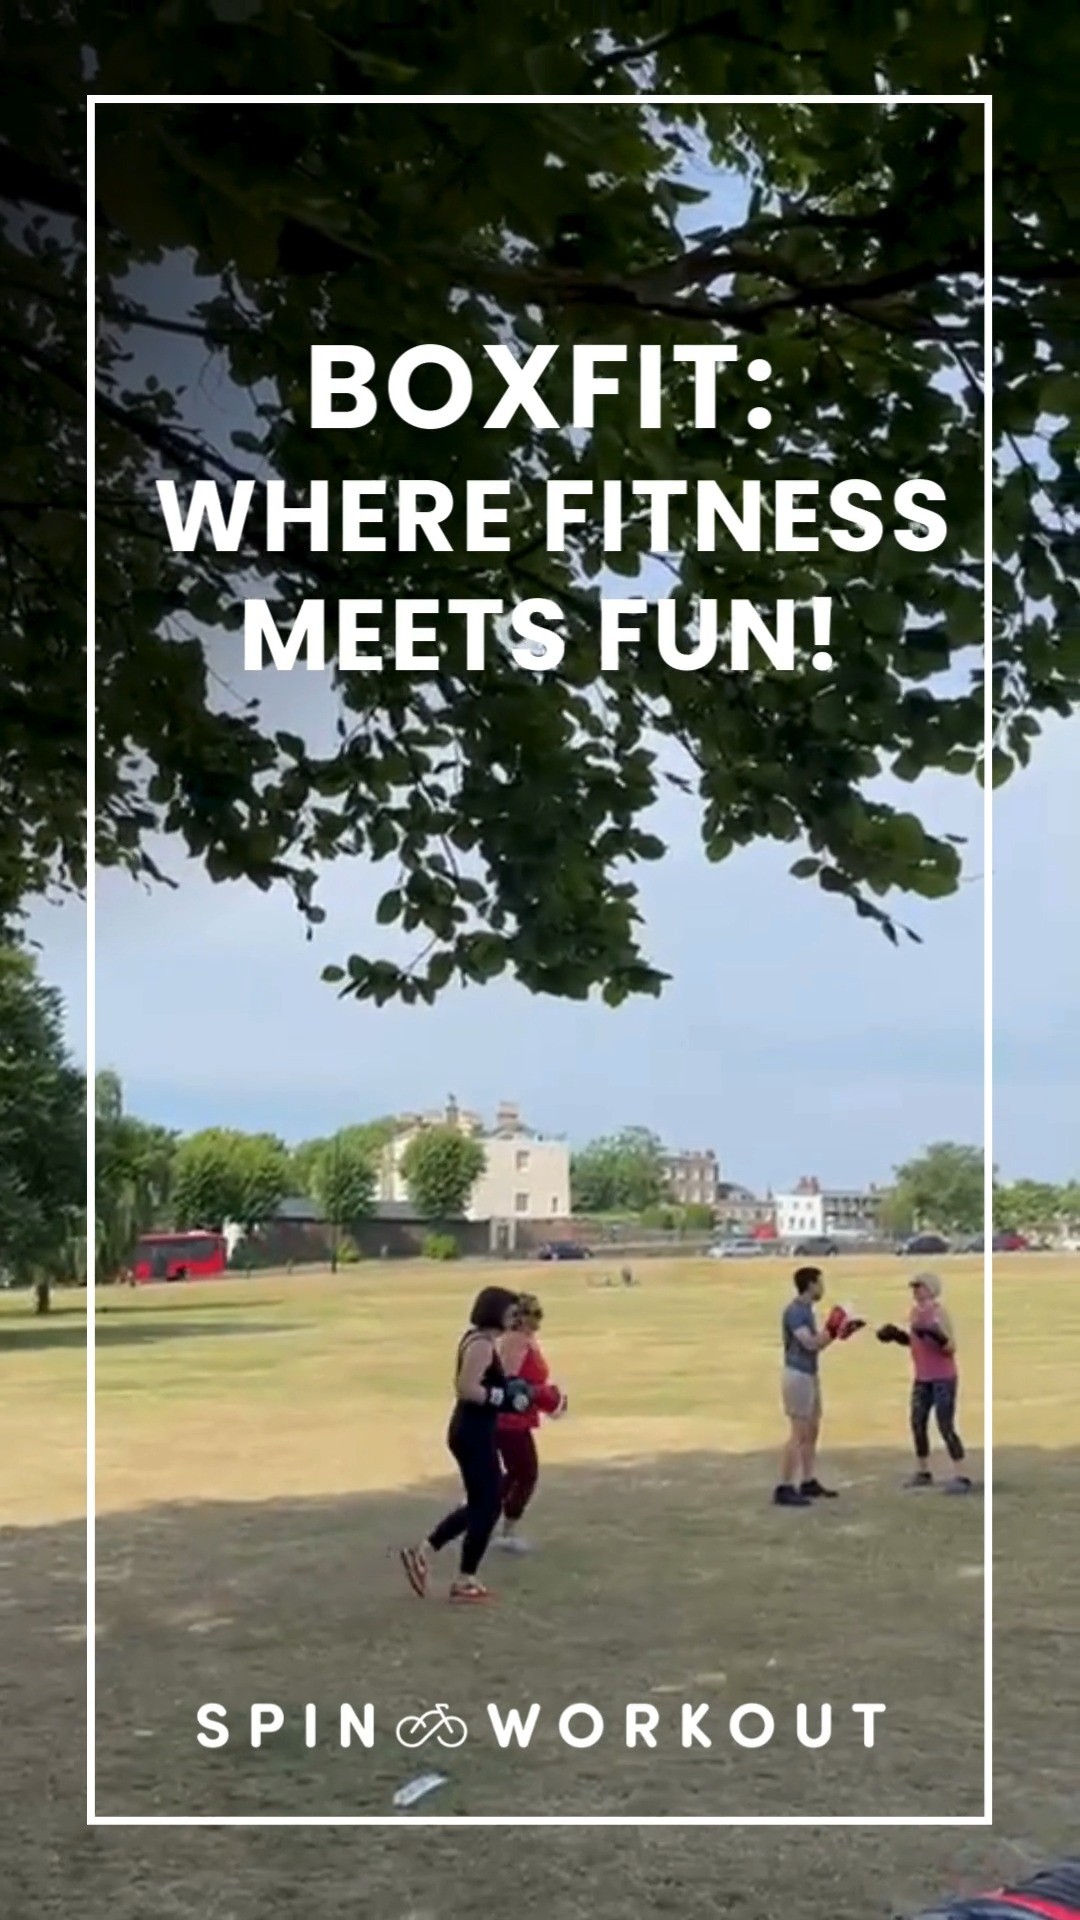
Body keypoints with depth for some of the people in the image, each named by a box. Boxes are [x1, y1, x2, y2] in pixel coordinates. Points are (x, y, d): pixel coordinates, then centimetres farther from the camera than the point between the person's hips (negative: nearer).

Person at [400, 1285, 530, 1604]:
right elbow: (467, 1389, -27)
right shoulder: (483, 1344, -18)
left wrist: (507, 1390, 13)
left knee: (480, 1503, 18)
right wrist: (505, 1396, -19)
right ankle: (465, 1581, 11)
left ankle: (423, 1553, 20)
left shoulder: (478, 1339, 13)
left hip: (472, 1430, 10)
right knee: (486, 1506, 1)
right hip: (474, 1433, -10)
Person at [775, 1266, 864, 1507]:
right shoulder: (795, 1311, -17)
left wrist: (840, 1332, 11)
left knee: (812, 1431, 15)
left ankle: (809, 1483, 23)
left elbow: (817, 1343, 16)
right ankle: (785, 1489, -11)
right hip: (798, 1376, -10)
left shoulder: (806, 1309, 13)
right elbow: (811, 1344, -24)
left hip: (809, 1376, 10)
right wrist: (832, 1329, -15)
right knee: (798, 1433, -11)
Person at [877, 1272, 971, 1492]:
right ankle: (923, 1472, 24)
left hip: (944, 1378, -8)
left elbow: (951, 1348, -21)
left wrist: (936, 1335, -37)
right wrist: (895, 1335, 2)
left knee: (945, 1427, -10)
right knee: (917, 1423, 11)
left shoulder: (940, 1311, -17)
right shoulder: (915, 1312, 5)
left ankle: (962, 1477, -6)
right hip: (922, 1378, 8)